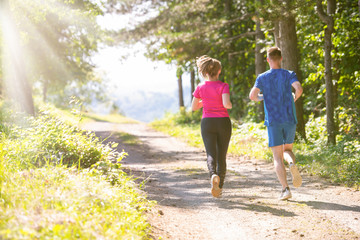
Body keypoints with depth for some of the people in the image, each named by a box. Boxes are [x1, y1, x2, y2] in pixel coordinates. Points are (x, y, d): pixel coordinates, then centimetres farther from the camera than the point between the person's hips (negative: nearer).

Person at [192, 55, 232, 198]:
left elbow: (194, 107, 8)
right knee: (222, 155, 11)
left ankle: (213, 175, -36)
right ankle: (219, 187, 16)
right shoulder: (223, 86, -8)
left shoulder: (200, 88, 1)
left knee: (211, 154, -5)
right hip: (223, 122, -1)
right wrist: (230, 106, 2)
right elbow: (226, 104, -21)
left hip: (207, 122, 1)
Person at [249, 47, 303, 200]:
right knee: (287, 150, 20)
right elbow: (299, 89, -15)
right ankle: (292, 163, -16)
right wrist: (295, 98, 8)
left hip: (273, 121, -1)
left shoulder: (262, 78, 2)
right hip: (290, 120, 1)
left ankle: (285, 188, -13)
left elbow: (252, 96, -10)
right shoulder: (289, 75, 3)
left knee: (277, 157, 2)